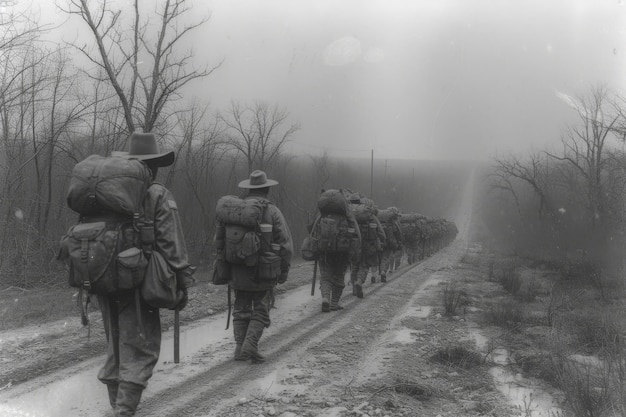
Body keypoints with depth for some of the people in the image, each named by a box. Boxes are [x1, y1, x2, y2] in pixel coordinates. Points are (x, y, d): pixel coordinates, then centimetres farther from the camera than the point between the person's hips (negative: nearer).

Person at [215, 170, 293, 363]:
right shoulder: (272, 212, -7)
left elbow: (219, 239, 7)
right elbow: (285, 244, -9)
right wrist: (284, 272, 1)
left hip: (237, 271, 3)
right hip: (262, 273, -3)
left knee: (241, 309, 14)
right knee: (261, 311, 8)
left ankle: (240, 348, 10)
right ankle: (250, 345, -8)